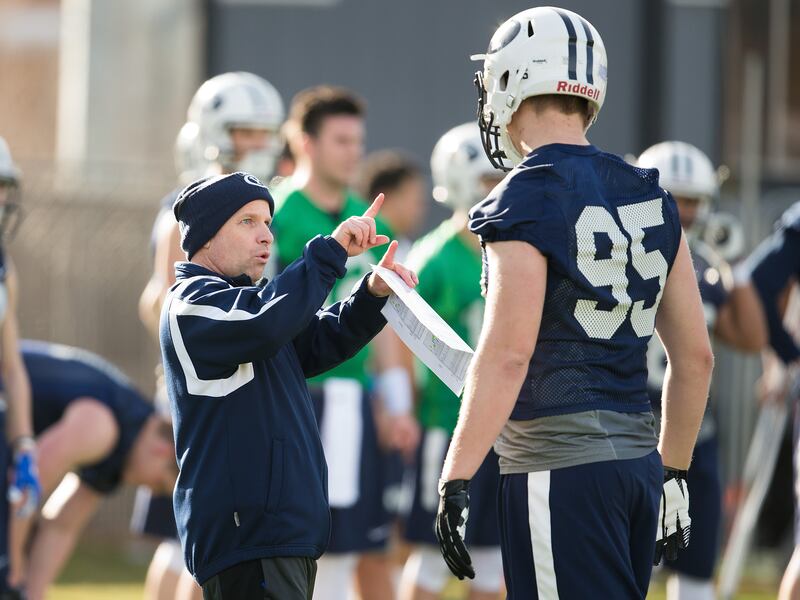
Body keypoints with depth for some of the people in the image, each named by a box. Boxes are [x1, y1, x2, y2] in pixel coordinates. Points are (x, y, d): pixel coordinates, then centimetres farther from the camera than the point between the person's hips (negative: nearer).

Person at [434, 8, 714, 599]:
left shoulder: (527, 200, -10)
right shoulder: (650, 198, 12)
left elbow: (507, 355, -18)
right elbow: (695, 356, 15)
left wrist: (457, 481, -17)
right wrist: (674, 474, 23)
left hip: (560, 471, -8)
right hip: (636, 457, 8)